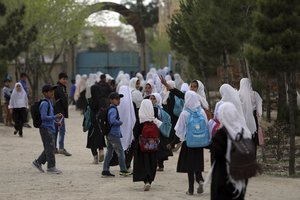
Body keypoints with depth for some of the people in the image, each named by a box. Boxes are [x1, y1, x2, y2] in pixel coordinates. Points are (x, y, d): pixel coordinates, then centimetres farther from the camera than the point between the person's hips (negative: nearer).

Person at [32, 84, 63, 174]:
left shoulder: (49, 102, 16)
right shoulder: (44, 103, -15)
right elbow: (43, 117, -22)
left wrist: (56, 122, 11)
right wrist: (55, 117, -21)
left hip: (50, 128, 10)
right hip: (45, 129, -10)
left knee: (49, 148, 13)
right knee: (50, 148, -6)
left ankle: (38, 162, 22)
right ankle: (51, 167, 0)